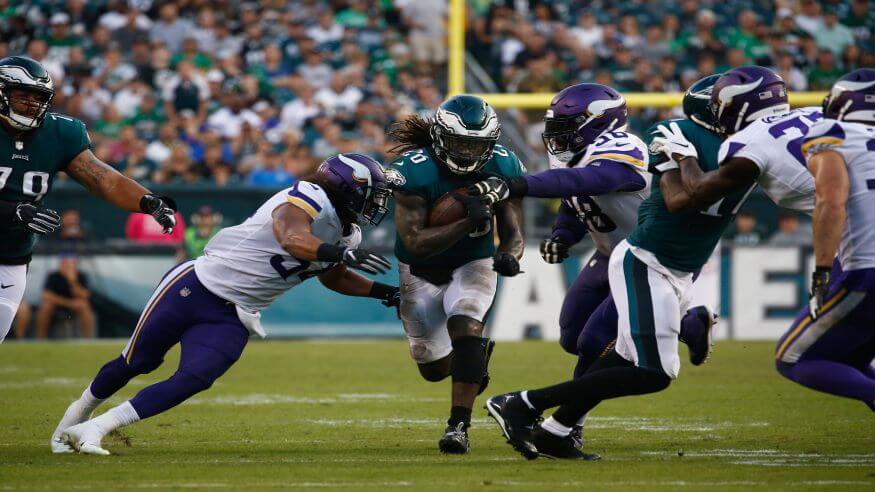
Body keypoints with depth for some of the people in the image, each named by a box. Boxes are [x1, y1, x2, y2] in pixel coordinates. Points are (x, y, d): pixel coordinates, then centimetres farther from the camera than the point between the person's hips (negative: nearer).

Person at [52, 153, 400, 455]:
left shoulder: (346, 236, 9)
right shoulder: (309, 200, -20)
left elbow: (333, 277, 28)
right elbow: (292, 241, -41)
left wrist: (383, 292, 18)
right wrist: (342, 253, -54)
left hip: (232, 319, 7)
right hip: (196, 288, -7)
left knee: (193, 381, -15)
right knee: (137, 363, 4)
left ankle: (94, 430, -11)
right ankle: (79, 412, 32)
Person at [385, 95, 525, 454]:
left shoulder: (503, 168, -16)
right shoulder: (414, 171, -29)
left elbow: (512, 231, -12)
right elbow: (415, 242, -33)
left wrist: (509, 255, -37)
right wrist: (468, 223, -45)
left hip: (474, 264, 0)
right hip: (421, 272, 0)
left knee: (465, 328, -28)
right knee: (435, 369, 10)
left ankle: (458, 426, -25)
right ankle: (478, 351, 46)